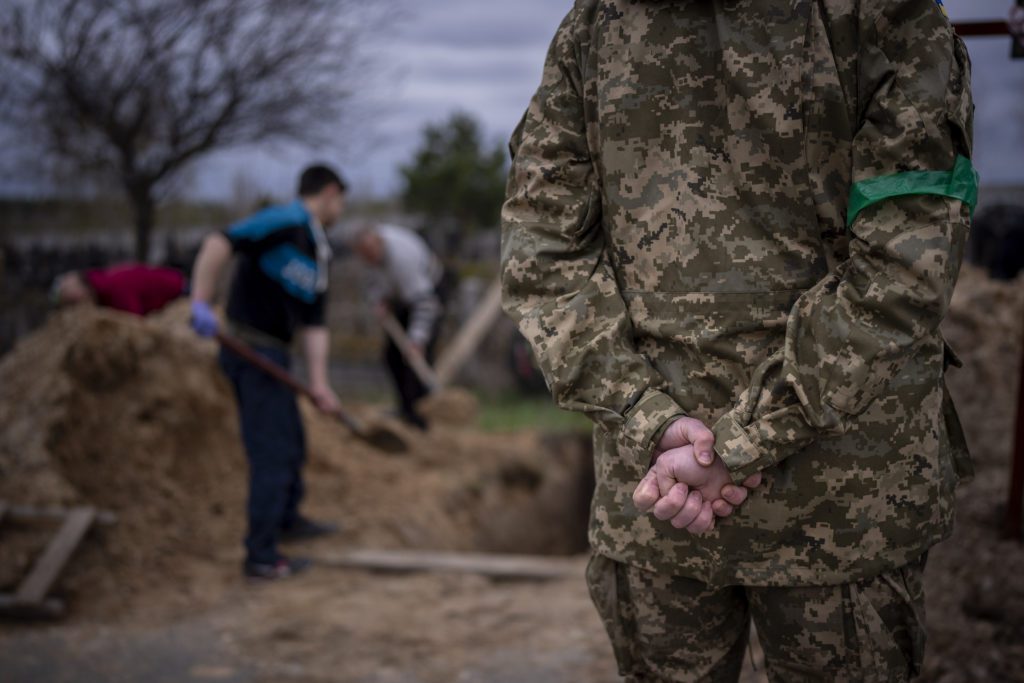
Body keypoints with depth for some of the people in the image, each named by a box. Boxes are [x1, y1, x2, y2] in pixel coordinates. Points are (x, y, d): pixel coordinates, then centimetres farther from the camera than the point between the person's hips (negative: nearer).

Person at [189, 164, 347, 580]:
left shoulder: (319, 256, 14)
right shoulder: (285, 223, -15)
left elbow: (314, 325, 9)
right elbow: (219, 244, -26)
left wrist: (318, 381, -1)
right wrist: (201, 304, -32)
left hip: (273, 353, 10)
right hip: (251, 351, -10)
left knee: (291, 442, 25)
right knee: (273, 453, -6)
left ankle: (286, 519, 46)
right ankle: (261, 557, 1)